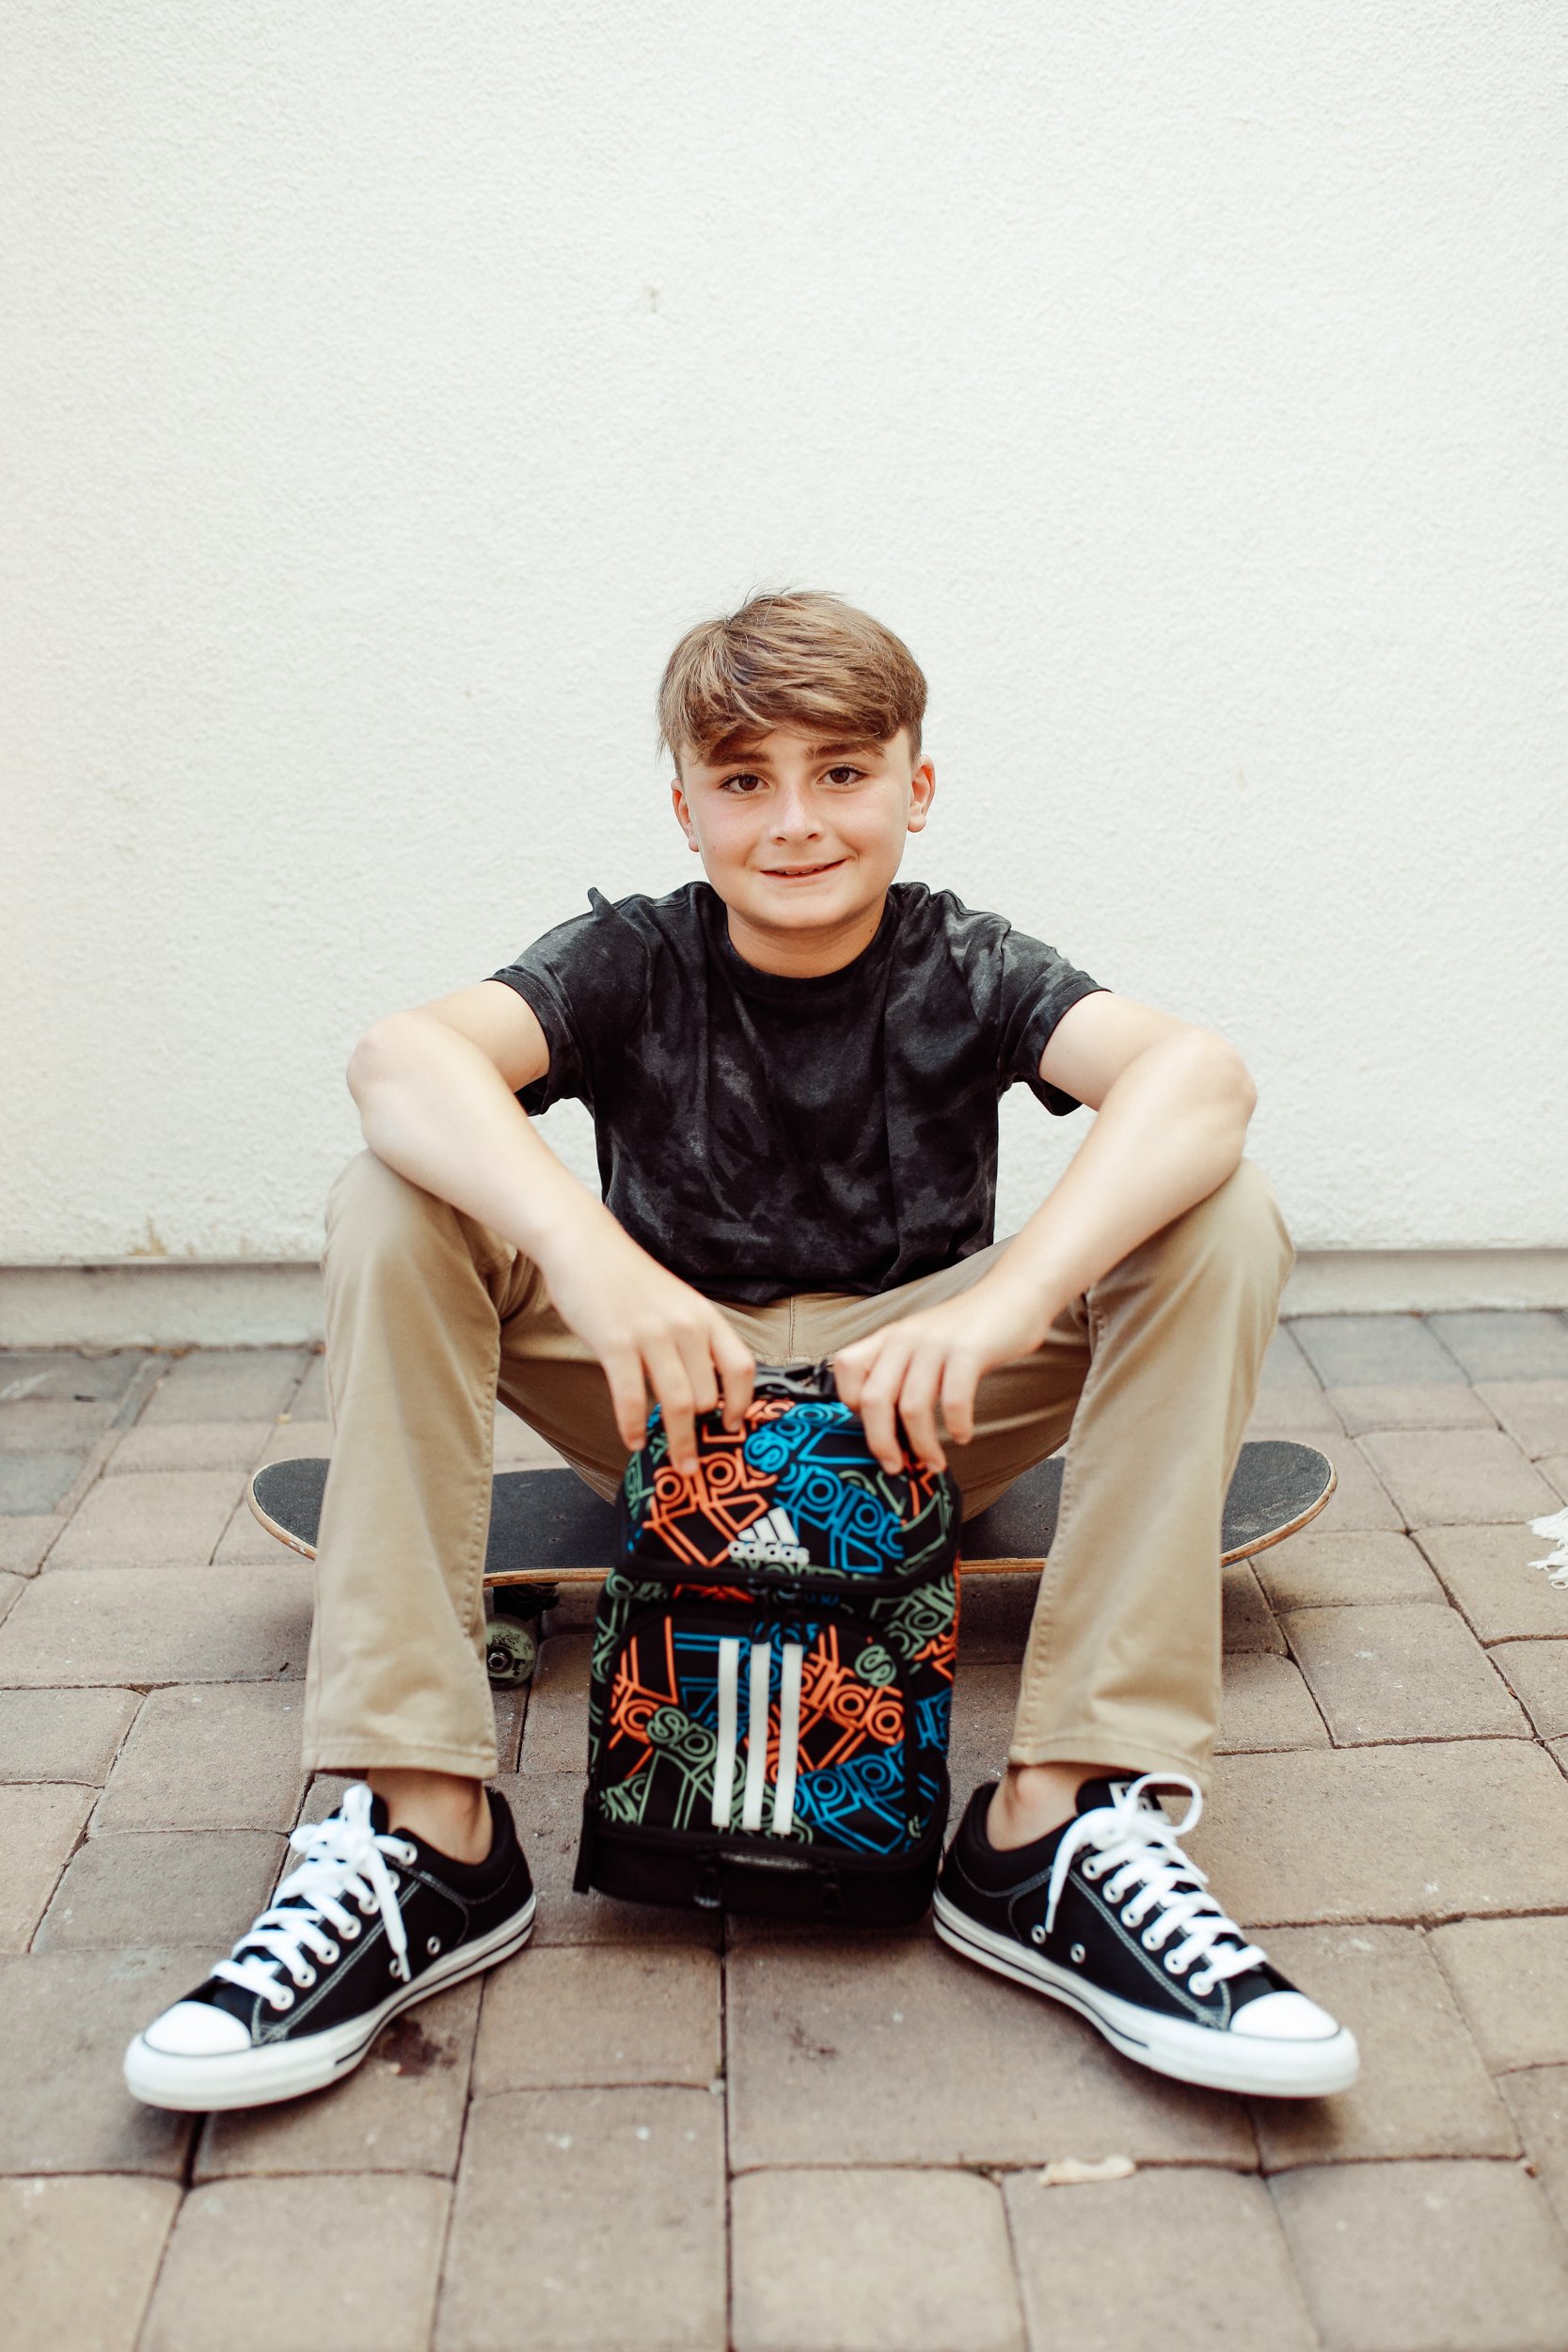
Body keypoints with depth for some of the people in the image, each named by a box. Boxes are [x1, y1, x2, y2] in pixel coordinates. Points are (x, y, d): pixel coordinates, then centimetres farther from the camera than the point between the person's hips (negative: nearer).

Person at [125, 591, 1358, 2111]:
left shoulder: (966, 971, -6)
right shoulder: (633, 962, -6)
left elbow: (1196, 1074, -28)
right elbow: (400, 1056, -28)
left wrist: (1005, 1301, -46)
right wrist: (584, 1249, -48)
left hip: (921, 1417, 0)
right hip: (664, 1399, 0)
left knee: (1220, 1211, -22)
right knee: (395, 1201, -22)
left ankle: (1061, 1817, -28)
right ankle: (421, 1827, -26)